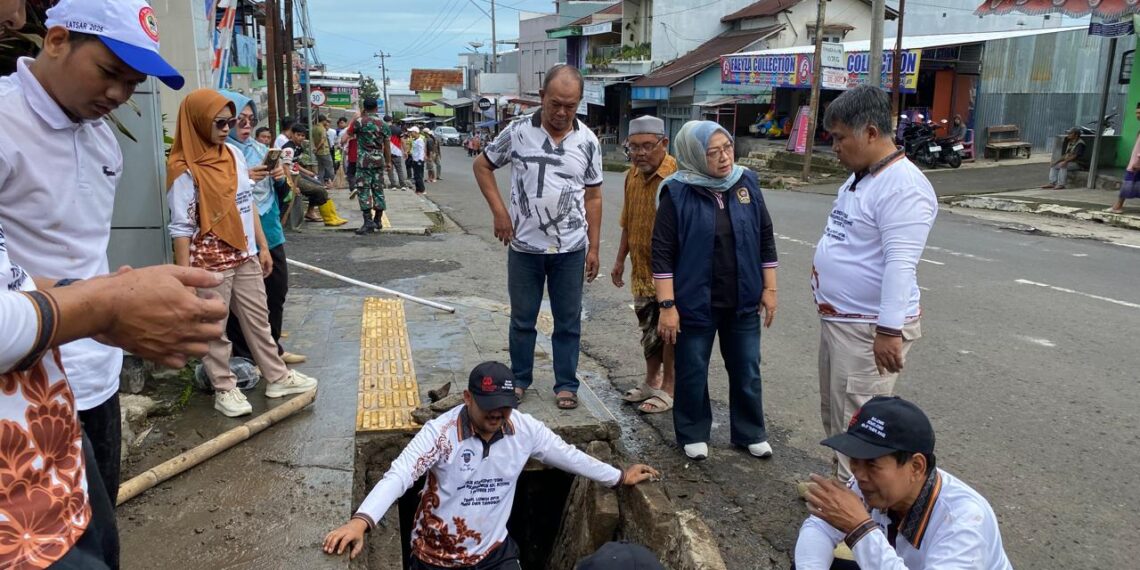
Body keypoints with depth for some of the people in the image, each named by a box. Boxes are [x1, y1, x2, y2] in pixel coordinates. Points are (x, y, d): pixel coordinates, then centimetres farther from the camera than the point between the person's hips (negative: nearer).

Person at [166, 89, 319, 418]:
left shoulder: (234, 154, 6)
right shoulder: (185, 169, -14)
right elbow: (181, 227, -14)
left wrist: (262, 247, 13)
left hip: (245, 255, 7)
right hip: (210, 261, -7)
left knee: (258, 319, 15)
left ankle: (277, 377, 26)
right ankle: (224, 390, 20)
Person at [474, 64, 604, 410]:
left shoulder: (587, 141, -1)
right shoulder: (518, 132, -5)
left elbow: (593, 196, 5)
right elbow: (482, 166, 6)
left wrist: (594, 247, 2)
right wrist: (499, 211, -4)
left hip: (571, 249, 1)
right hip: (524, 246, 0)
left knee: (568, 321, 9)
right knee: (522, 318, 12)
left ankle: (566, 384, 22)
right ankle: (519, 379, 29)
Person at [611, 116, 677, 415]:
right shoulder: (632, 176, 6)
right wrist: (620, 260, 17)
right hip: (642, 270, 7)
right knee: (649, 329, 18)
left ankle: (668, 388, 19)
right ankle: (651, 381, 34)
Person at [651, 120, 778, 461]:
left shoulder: (747, 183, 1)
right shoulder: (678, 193, -11)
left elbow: (766, 238, 8)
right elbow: (662, 252, -12)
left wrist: (769, 288, 6)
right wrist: (667, 305, -14)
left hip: (743, 302, 4)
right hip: (696, 303, -3)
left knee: (747, 370, 14)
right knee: (692, 372, 10)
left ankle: (751, 433, 33)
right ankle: (694, 435, 29)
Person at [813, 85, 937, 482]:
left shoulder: (903, 187, -21)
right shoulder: (860, 178, 11)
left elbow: (900, 265, -27)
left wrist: (890, 329, -29)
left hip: (870, 327, -10)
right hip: (836, 319, 10)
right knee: (833, 414, 21)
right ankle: (842, 484, 37)